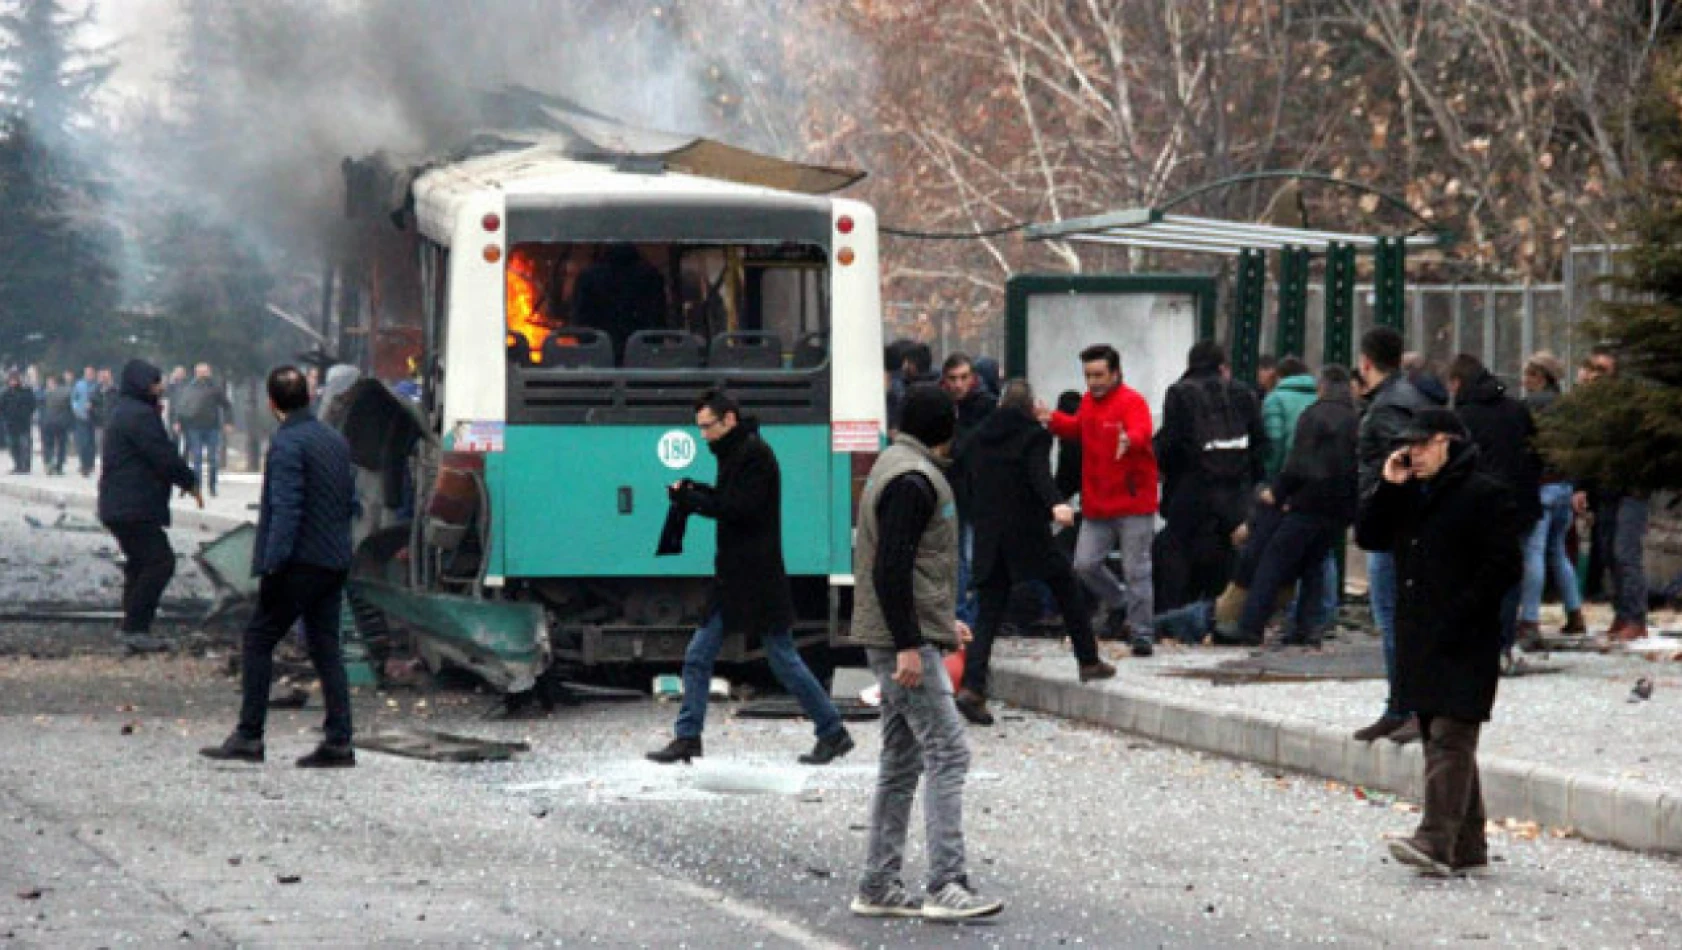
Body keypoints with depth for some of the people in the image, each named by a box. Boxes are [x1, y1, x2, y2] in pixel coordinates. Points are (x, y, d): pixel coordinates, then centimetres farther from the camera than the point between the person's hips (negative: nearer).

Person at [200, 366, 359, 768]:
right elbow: (351, 503, 17)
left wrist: (273, 564, -20)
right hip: (334, 563, 8)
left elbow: (286, 510, -19)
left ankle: (248, 736, 0)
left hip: (299, 562, -8)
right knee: (325, 647, 9)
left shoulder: (286, 444, -12)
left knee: (258, 641, 1)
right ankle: (338, 742, 5)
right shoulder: (337, 440, 13)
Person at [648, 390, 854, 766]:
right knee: (697, 656, 5)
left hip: (757, 579, -9)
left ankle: (832, 732, 8)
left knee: (783, 658, -2)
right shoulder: (736, 453, 15)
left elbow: (741, 509, -21)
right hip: (733, 578, 9)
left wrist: (692, 500, -16)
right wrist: (696, 493, 2)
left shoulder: (755, 454, -14)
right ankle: (687, 738, 7)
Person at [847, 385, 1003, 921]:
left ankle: (877, 887, 15)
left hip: (903, 638, 11)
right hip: (905, 641, -11)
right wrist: (908, 644, -23)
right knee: (947, 754, -12)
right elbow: (890, 569, -22)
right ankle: (946, 886, -15)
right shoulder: (912, 480, -16)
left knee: (902, 759, 12)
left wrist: (942, 620, 26)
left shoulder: (897, 467, 17)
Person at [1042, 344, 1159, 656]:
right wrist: (1054, 420, 14)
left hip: (1132, 503, -7)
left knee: (1136, 570, -3)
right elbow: (1078, 427, 31)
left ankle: (1142, 633, 5)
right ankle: (1120, 605, 29)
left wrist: (1129, 440, -56)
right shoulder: (1088, 401, 10)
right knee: (1085, 564, 5)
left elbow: (1141, 432, -34)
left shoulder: (1132, 402, -13)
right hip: (1096, 503, 7)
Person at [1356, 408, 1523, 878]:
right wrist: (1387, 487, 2)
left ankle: (1436, 842, -24)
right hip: (1419, 640, 9)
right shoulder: (1410, 495, 18)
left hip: (1464, 644, -9)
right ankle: (1468, 849, 15)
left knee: (1450, 738, -15)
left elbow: (1503, 567, -14)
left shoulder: (1486, 495, -8)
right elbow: (1368, 537, 16)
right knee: (1438, 739, 10)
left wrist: (1457, 617, -19)